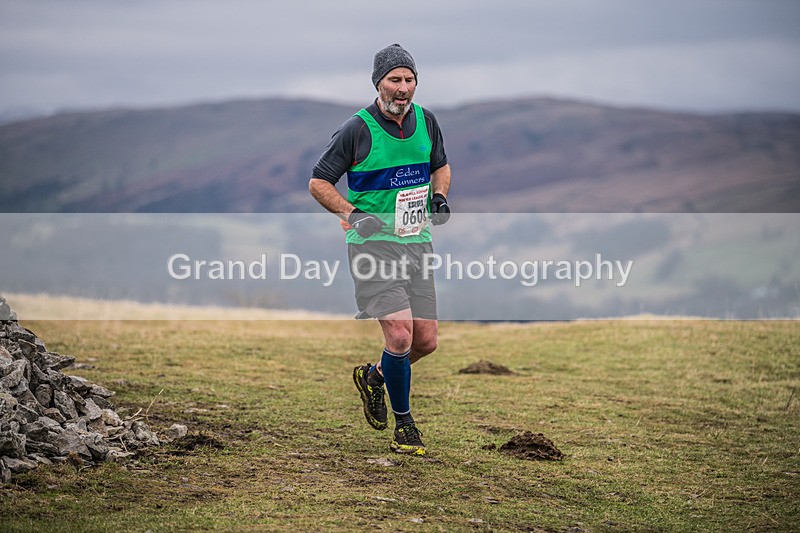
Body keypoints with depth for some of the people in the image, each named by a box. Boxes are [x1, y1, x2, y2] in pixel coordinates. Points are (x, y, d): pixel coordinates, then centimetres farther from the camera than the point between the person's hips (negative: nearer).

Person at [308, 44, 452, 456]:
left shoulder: (426, 121, 6)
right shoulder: (357, 129, -10)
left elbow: (440, 165, 25)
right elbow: (318, 182, -4)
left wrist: (439, 196, 4)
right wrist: (351, 213, -19)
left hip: (417, 243, 6)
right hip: (374, 243, -5)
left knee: (427, 340, 2)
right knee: (400, 335, -17)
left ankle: (374, 376, 33)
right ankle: (404, 426, 2)